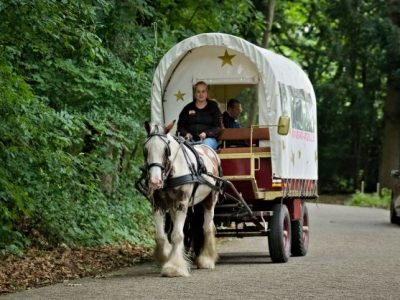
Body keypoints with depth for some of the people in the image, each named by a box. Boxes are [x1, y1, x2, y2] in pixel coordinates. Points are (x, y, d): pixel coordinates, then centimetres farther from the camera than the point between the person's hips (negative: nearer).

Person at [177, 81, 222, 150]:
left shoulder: (213, 107, 13)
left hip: (208, 138, -1)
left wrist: (206, 134, -13)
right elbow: (180, 126, 16)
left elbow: (218, 127, 6)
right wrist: (186, 134, -6)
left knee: (207, 144, -37)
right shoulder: (187, 108, 19)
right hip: (191, 139, 1)